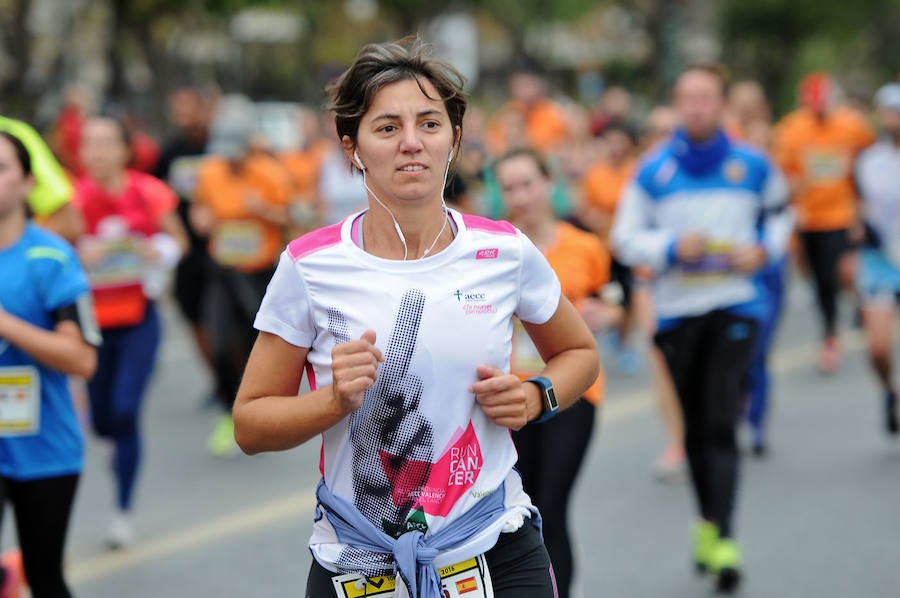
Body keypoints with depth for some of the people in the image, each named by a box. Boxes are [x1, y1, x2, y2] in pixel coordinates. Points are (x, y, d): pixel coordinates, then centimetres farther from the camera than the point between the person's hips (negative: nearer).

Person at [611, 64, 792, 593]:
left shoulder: (753, 166, 2)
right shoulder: (654, 172, 1)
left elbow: (781, 212, 19)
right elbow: (626, 237, 4)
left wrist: (765, 249, -1)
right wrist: (672, 248, -14)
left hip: (736, 306, -1)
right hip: (677, 311, 1)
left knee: (722, 425, -12)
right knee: (696, 426, 9)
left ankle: (722, 539, -13)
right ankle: (709, 521, 27)